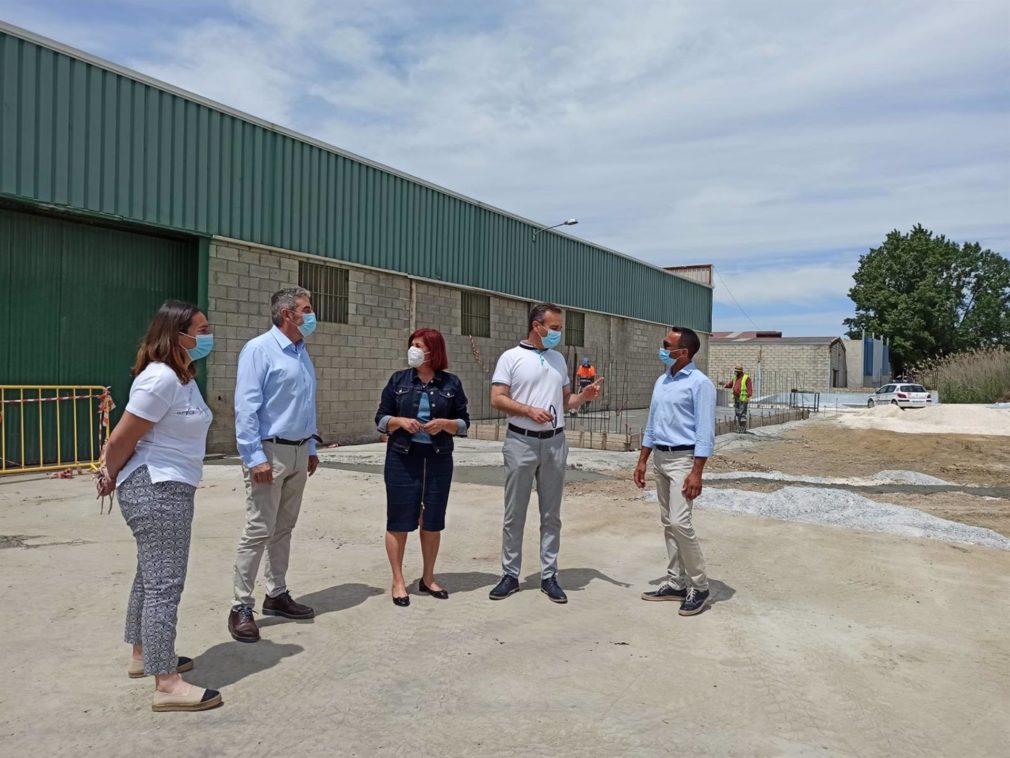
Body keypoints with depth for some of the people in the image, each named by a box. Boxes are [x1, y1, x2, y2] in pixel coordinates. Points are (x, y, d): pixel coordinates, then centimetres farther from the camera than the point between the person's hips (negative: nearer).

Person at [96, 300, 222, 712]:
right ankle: (167, 685, -1)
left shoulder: (183, 376, 11)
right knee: (164, 584, -7)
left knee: (150, 577, 21)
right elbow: (122, 438, -16)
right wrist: (111, 475, 0)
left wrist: (112, 474, 6)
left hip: (168, 489, 11)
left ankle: (142, 656, 36)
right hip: (156, 491, -11)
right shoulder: (161, 378, -21)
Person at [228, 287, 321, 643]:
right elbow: (245, 407, -16)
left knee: (284, 528, 14)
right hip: (270, 452, -8)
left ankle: (277, 595, 25)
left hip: (299, 453, 8)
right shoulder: (259, 350, -11)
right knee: (259, 531, -5)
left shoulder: (302, 353, 12)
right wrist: (255, 458, -21)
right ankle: (241, 607, 5)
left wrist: (311, 449, 15)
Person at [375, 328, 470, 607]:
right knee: (399, 520, 1)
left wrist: (445, 424, -14)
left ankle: (428, 578, 25)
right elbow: (380, 419, 4)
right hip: (402, 458, -1)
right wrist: (400, 421, -15)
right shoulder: (398, 380, 3)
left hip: (439, 459, 1)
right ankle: (398, 581, 15)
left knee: (433, 521, 9)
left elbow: (464, 423, 5)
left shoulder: (451, 383, 3)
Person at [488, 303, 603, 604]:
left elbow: (565, 401, 16)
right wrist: (530, 410, -20)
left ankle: (549, 576, 16)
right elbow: (497, 399, -9)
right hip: (521, 442, -4)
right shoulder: (511, 357, -3)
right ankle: (510, 574, 16)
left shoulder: (558, 359, 13)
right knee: (514, 514, 4)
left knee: (551, 514, 8)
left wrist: (583, 397, -4)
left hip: (555, 443, 4)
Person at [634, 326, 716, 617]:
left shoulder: (700, 383, -12)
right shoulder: (661, 381, 12)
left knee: (679, 522, -13)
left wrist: (696, 473, -21)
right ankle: (676, 583, 19)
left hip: (683, 459, -8)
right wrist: (642, 461, 15)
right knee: (668, 522, 10)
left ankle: (699, 587, 2)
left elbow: (705, 432, -16)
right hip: (660, 457, 8)